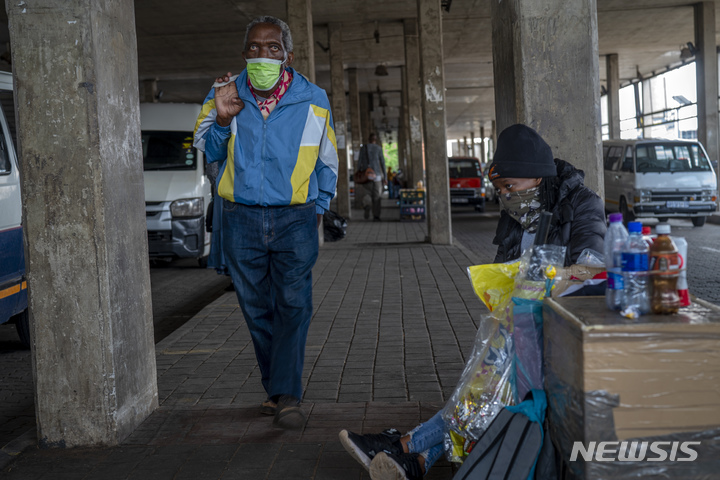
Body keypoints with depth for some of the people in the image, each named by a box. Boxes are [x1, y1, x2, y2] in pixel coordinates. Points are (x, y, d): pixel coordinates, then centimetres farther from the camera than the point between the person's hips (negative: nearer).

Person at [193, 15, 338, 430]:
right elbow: (208, 151, 7)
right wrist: (222, 119, -11)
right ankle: (277, 389, 20)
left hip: (295, 219, -1)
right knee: (258, 310, 6)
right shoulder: (226, 94, 3)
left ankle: (287, 397, -13)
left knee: (293, 306, -12)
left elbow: (327, 162, 15)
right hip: (240, 220, 2)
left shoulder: (313, 101, 2)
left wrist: (319, 209, 10)